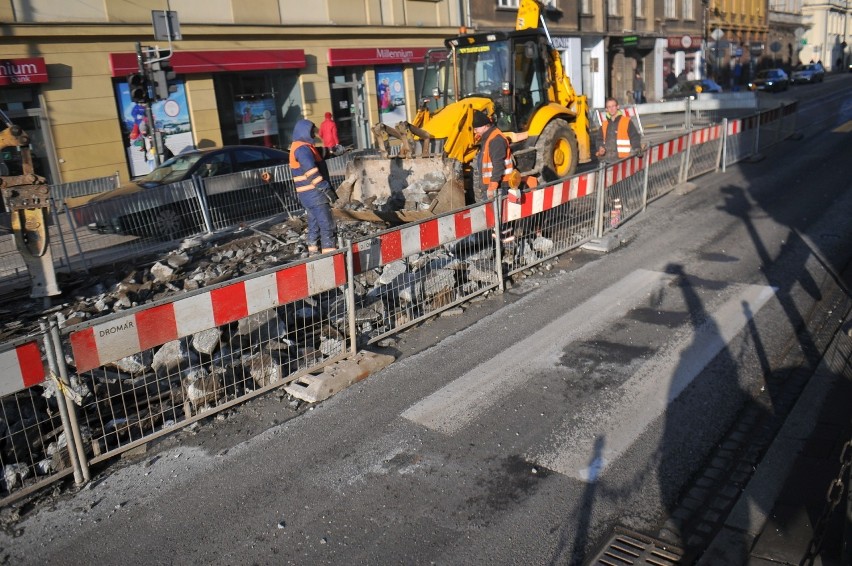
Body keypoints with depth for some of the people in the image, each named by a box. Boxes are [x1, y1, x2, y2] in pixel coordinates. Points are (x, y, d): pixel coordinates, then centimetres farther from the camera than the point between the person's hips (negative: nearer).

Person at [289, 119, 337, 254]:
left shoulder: (297, 147, 18)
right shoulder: (303, 148, -15)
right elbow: (312, 173, -24)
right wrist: (327, 189, -23)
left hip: (307, 194, 11)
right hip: (314, 194, -11)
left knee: (315, 224, 16)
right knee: (327, 225, -10)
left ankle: (313, 251, 22)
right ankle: (329, 252, -12)